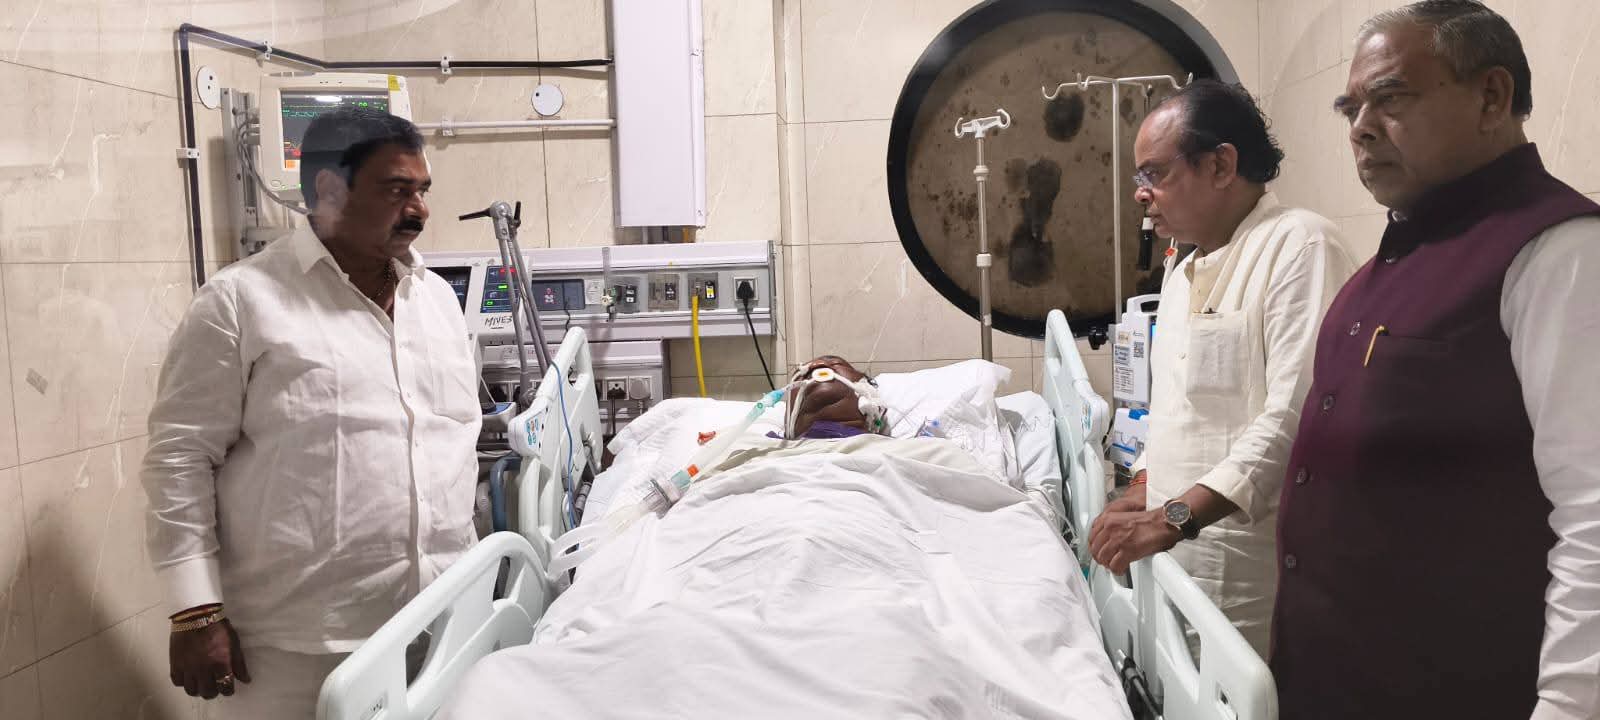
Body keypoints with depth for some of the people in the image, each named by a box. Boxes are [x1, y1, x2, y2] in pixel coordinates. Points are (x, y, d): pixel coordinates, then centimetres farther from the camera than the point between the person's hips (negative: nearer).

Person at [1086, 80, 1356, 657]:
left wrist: (1175, 516, -25)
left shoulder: (1300, 246, -12)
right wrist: (1141, 495, 9)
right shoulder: (1184, 273, 18)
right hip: (1177, 549, 8)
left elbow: (1295, 415, -23)